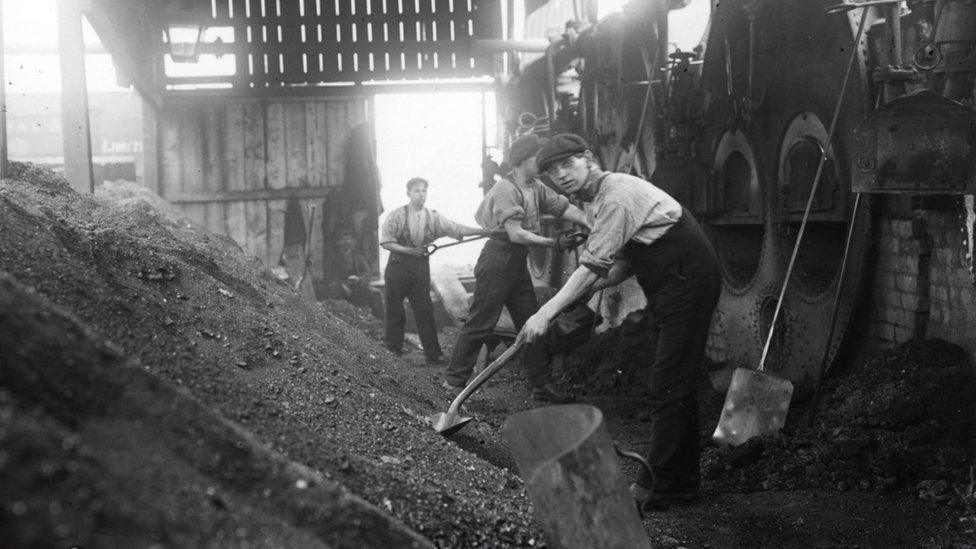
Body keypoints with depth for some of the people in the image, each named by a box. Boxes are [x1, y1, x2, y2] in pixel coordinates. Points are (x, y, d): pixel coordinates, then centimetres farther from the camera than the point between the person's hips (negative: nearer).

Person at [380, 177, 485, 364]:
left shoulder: (432, 217, 2)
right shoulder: (396, 216, -6)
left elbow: (457, 229, -7)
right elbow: (385, 242, -6)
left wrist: (485, 232, -19)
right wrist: (409, 250, -16)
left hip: (420, 266, 2)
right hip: (398, 266, -2)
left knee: (425, 310, -1)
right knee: (395, 310, 4)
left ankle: (433, 353, 1)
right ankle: (393, 349, 18)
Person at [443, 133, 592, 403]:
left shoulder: (536, 188, 10)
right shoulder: (505, 189, -16)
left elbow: (566, 207, 2)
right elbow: (515, 234, -24)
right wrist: (554, 242, -25)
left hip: (518, 264, 9)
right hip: (497, 261, -9)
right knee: (480, 323, -5)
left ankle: (541, 384, 13)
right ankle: (454, 379, 6)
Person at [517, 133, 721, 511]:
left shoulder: (616, 193, -18)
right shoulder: (597, 200, 14)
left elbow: (593, 267, -22)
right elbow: (626, 263, 15)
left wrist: (545, 314, -21)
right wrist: (580, 294, 2)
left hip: (688, 283, -11)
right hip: (673, 288, 11)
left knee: (668, 388, -9)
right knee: (676, 384, 13)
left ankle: (656, 487, -4)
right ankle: (684, 482, 21)